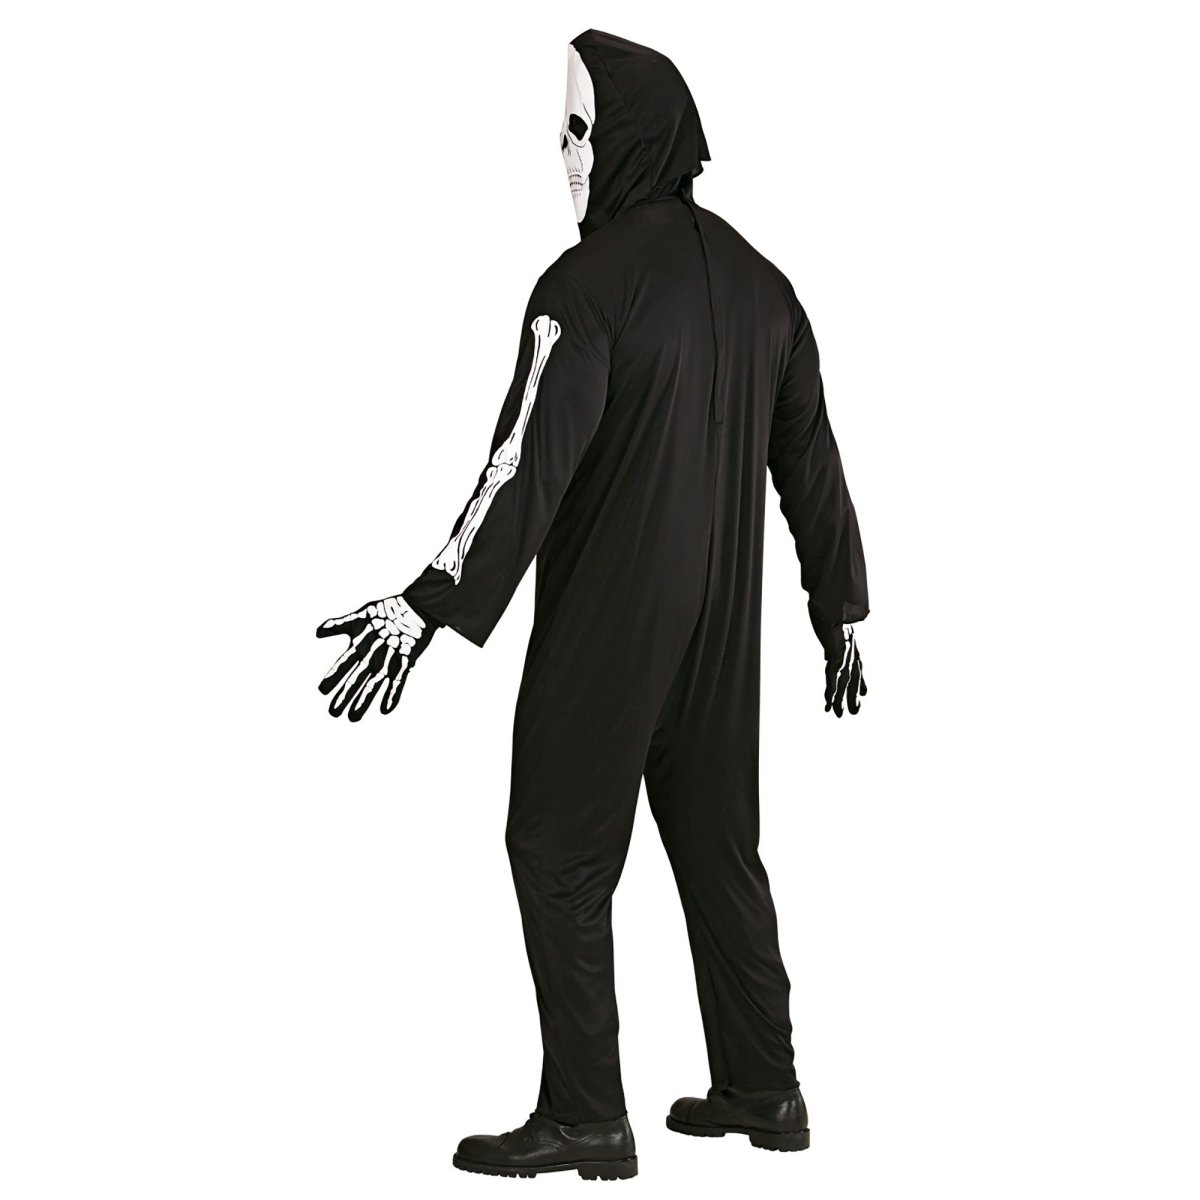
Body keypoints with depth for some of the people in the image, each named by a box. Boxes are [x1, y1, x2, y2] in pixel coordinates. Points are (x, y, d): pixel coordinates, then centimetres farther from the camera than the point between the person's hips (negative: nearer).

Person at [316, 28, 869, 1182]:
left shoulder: (589, 281, -14)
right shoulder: (757, 279, 8)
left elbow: (529, 462, -21)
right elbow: (811, 458, 13)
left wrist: (431, 606, -22)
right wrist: (839, 611, 20)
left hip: (604, 625, -7)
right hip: (722, 622, 7)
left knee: (560, 851, 2)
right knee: (719, 843, 15)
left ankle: (584, 1117, 4)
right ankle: (762, 1089, 20)